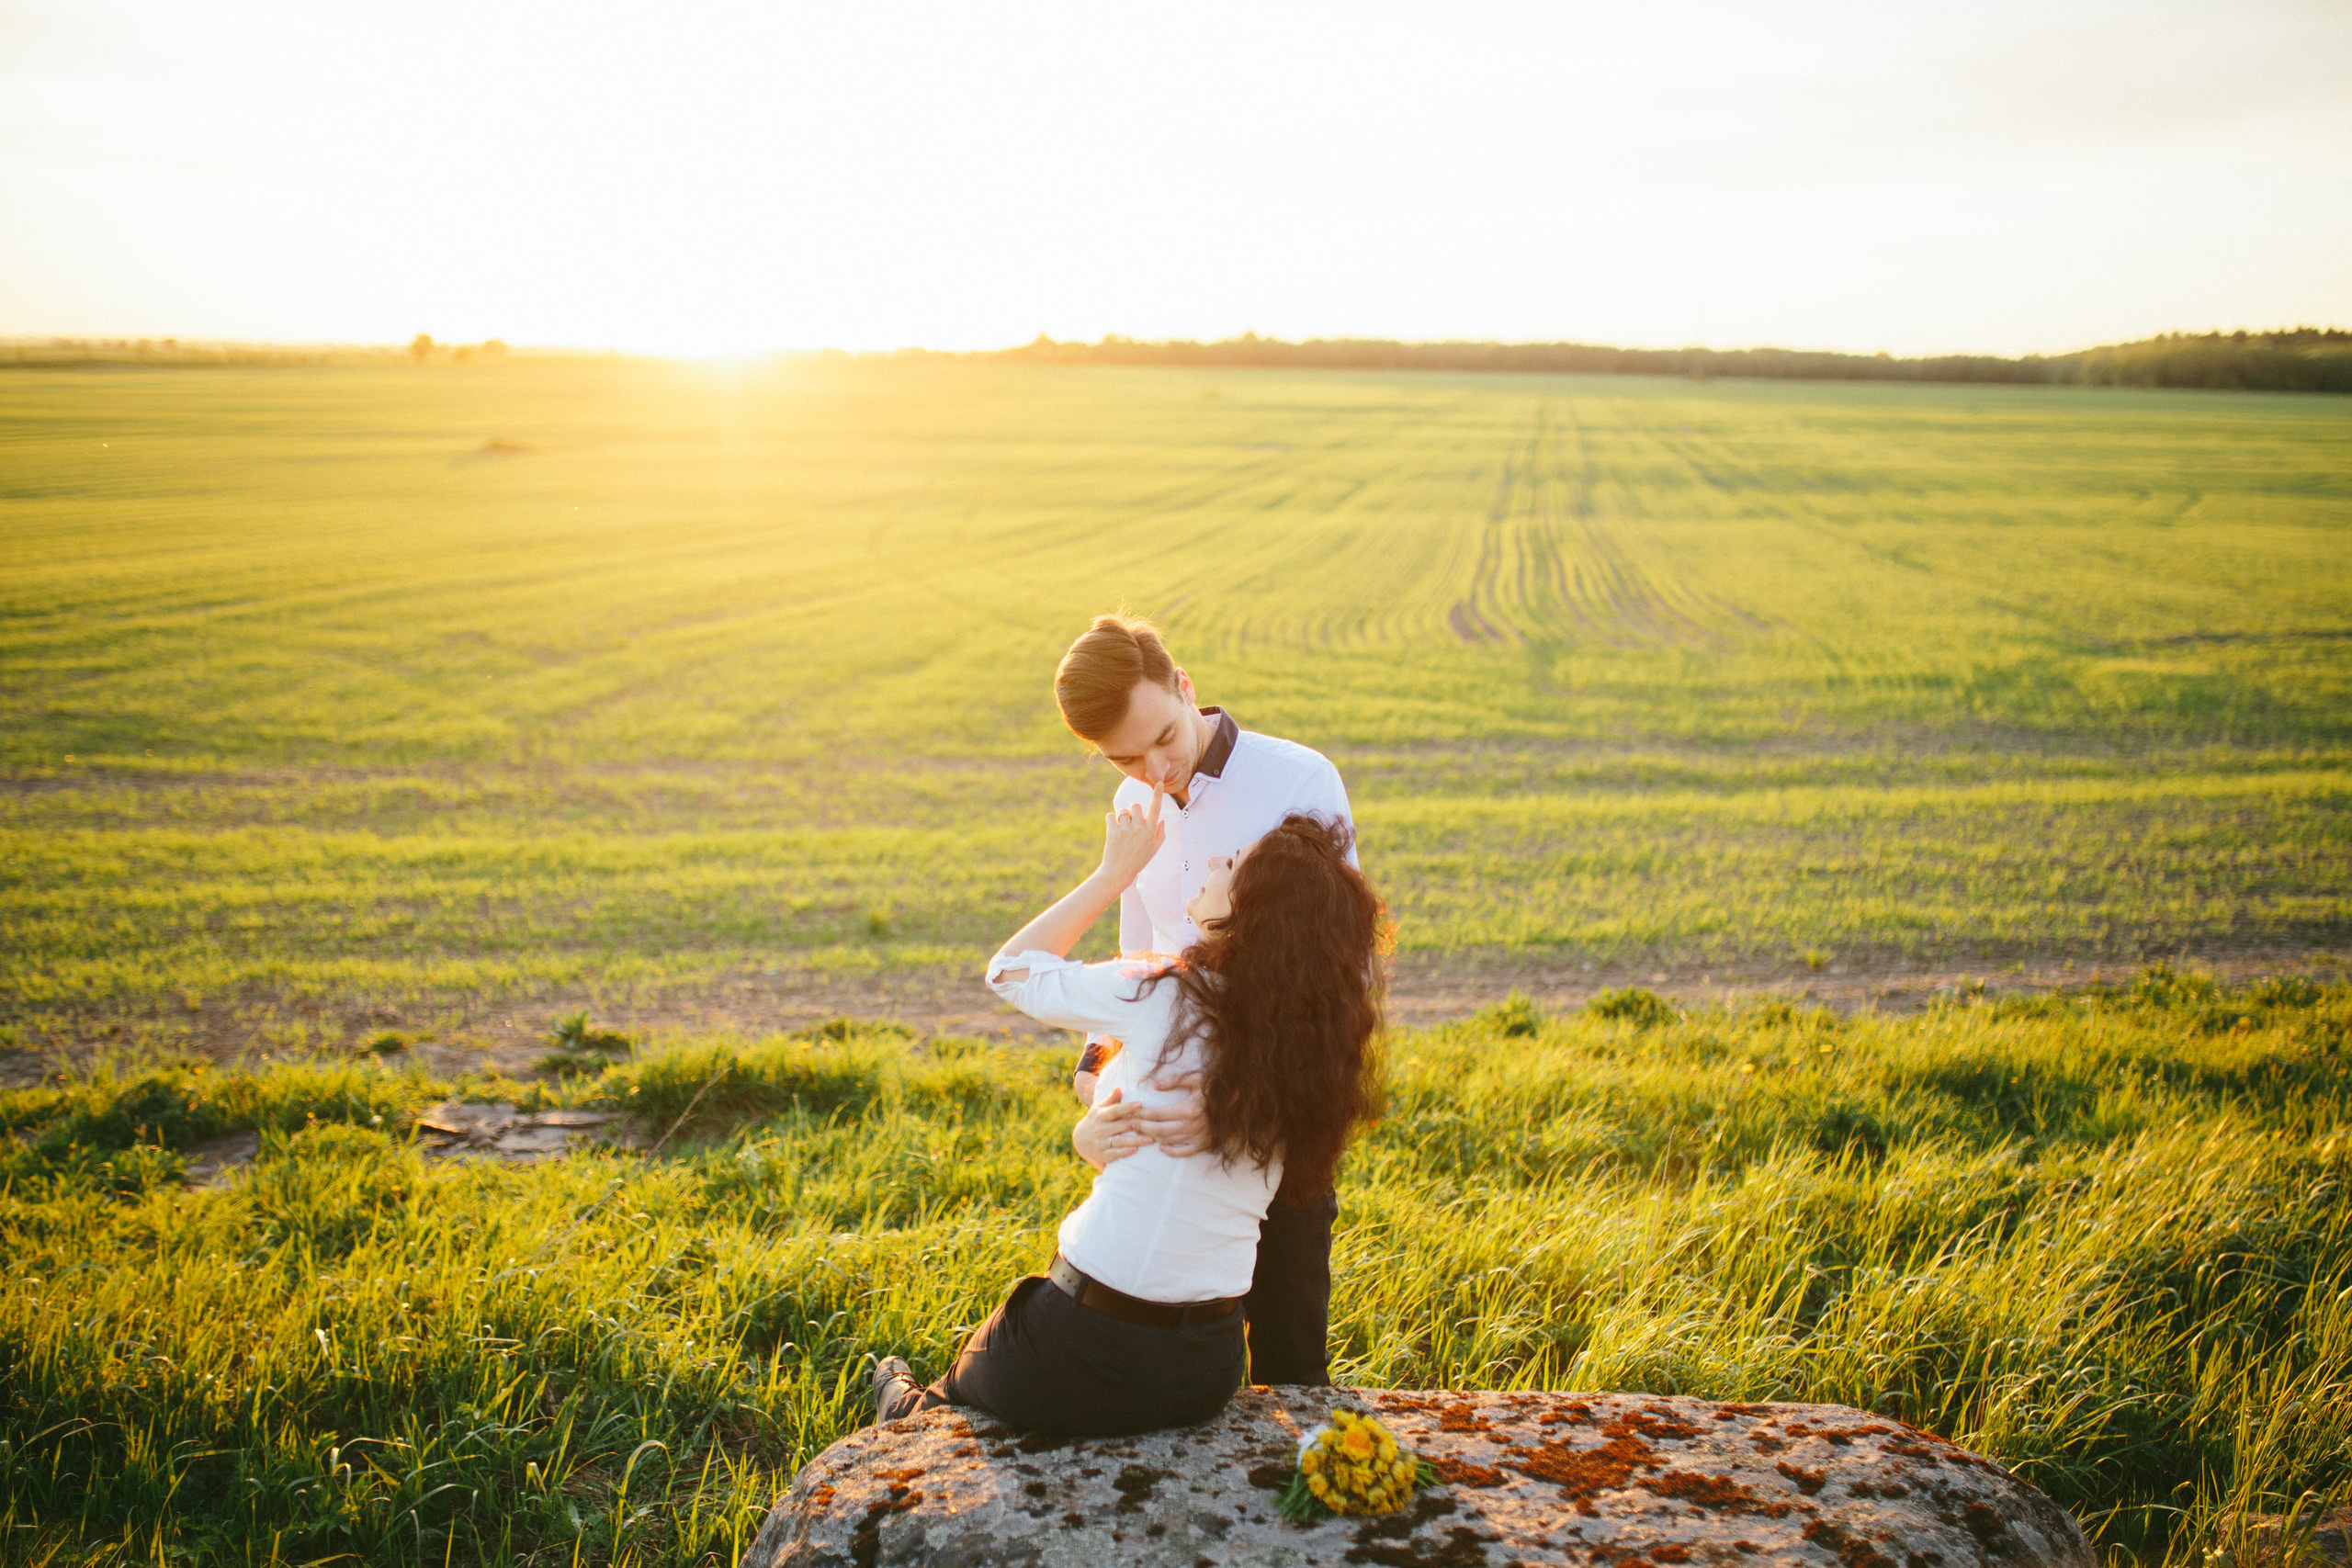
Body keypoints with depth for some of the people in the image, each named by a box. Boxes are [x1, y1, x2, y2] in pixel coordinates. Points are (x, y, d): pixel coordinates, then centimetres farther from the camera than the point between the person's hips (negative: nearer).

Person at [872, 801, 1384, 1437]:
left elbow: (1011, 968, 0)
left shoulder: (1165, 998, -19)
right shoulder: (1313, 1044, -3)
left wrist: (1115, 872, 4)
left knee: (956, 1392, 29)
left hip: (1089, 1361, -5)